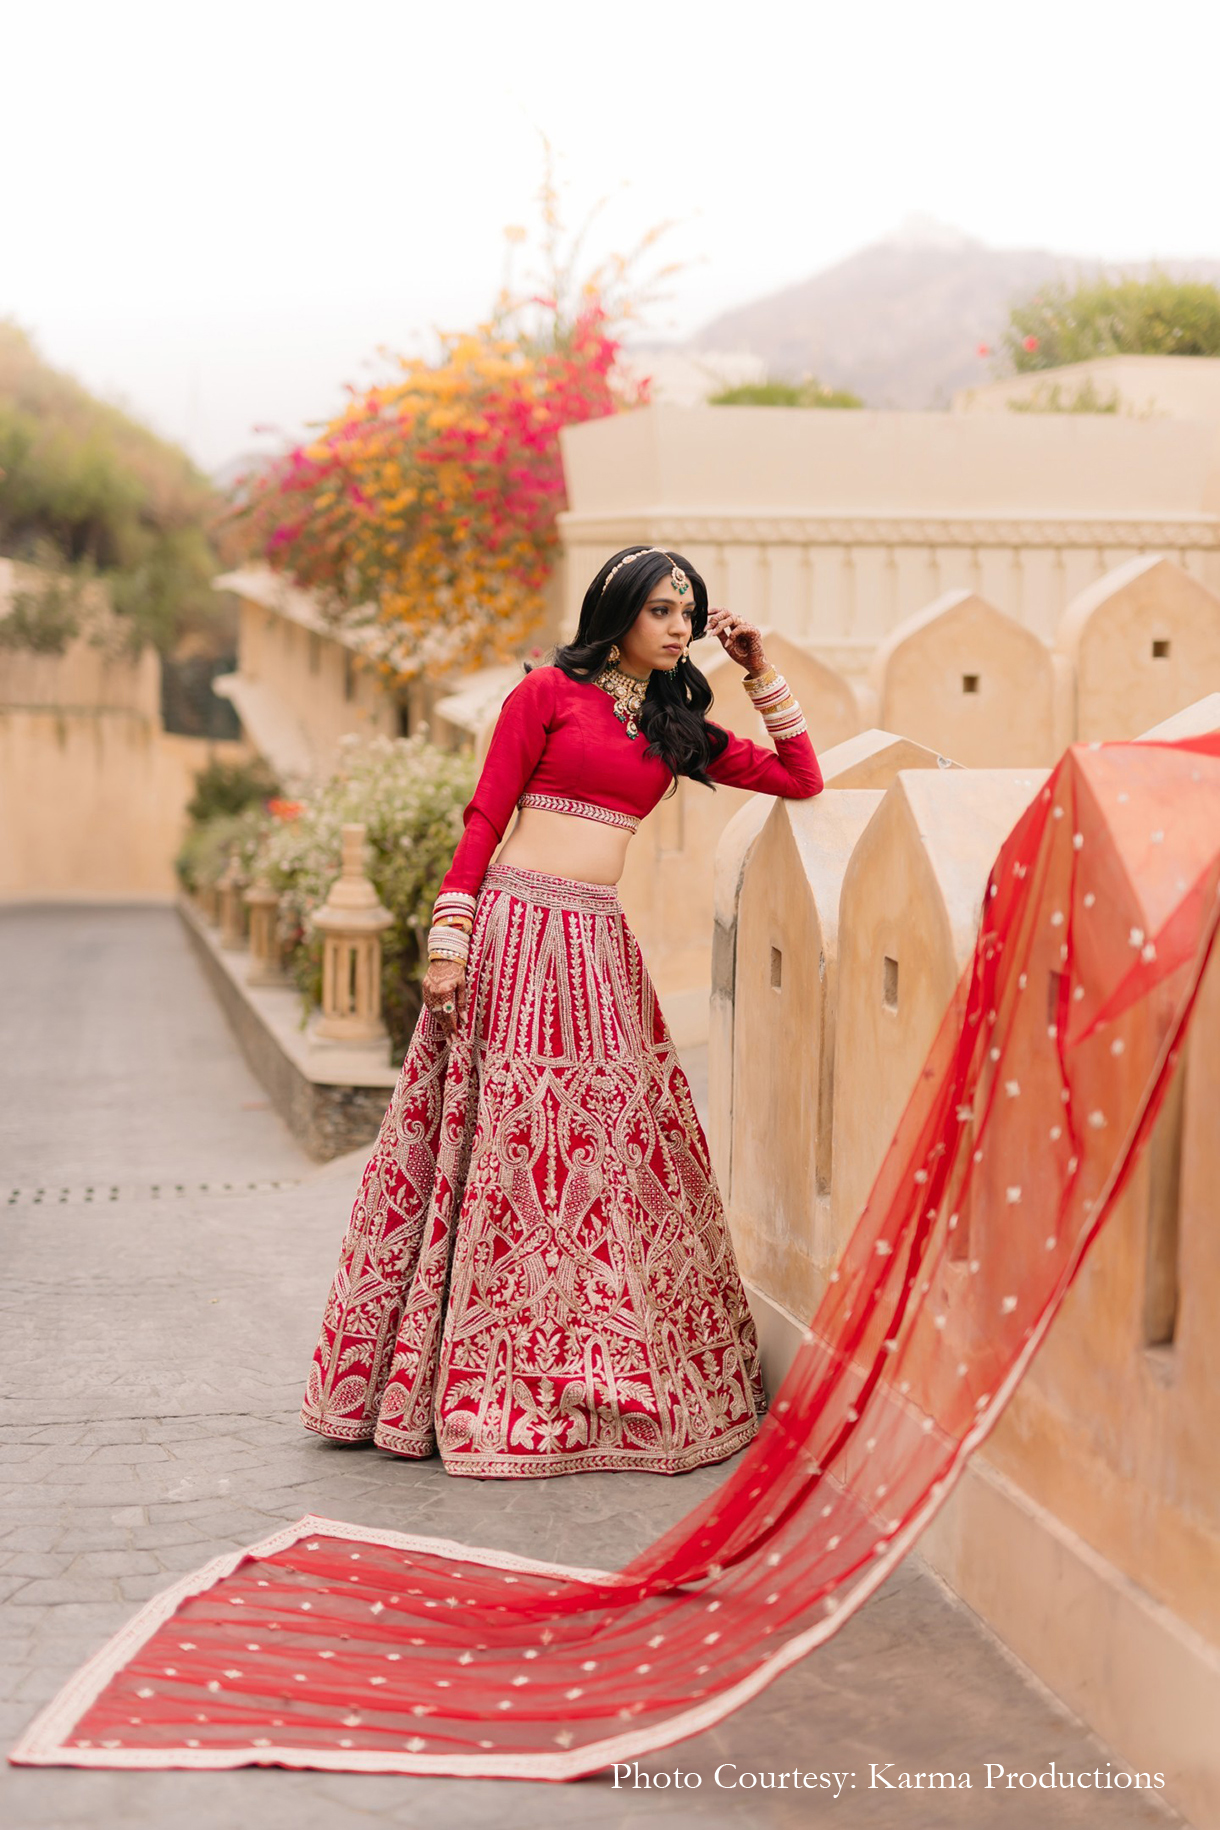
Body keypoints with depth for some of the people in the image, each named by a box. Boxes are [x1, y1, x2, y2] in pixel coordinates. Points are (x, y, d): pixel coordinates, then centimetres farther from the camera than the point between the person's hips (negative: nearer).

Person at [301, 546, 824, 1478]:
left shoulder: (678, 726, 17)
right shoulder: (549, 692, 2)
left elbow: (802, 779, 17)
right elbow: (485, 819, -2)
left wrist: (762, 673, 11)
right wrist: (448, 941, -10)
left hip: (600, 947, 5)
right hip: (516, 927, -5)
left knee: (611, 1145, 4)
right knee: (501, 1144, -3)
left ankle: (602, 1380, 13)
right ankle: (473, 1378, 5)